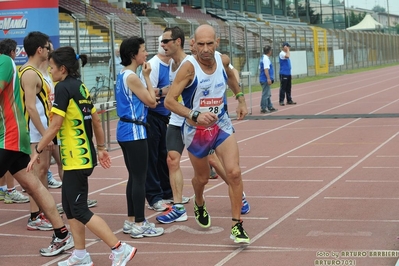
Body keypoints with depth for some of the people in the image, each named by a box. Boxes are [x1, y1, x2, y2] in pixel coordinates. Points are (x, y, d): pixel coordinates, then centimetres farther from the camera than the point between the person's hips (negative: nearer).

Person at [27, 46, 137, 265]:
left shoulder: (63, 87, -13)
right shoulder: (81, 87, 12)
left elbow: (55, 126, -17)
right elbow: (96, 120, 17)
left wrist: (38, 150, -10)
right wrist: (101, 147, 25)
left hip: (76, 158, -9)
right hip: (84, 155, 9)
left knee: (79, 210, -6)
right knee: (69, 205, 15)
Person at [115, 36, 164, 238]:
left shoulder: (123, 75, 13)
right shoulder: (132, 77, -16)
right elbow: (151, 102, -12)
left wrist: (149, 94, 5)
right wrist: (147, 76, -6)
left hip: (126, 130, 10)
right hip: (134, 131, -10)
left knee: (134, 177, 15)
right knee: (140, 178, -6)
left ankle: (131, 221, 21)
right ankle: (139, 225, -2)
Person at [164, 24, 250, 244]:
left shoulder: (223, 60, -8)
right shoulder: (189, 67, -23)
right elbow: (169, 101, -26)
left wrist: (240, 98, 15)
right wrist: (195, 115, -38)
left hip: (221, 125, 3)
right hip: (196, 130, -2)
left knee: (234, 172, -14)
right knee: (202, 178, 15)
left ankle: (237, 226, -4)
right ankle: (199, 205, 51)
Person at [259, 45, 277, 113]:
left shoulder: (263, 58, 15)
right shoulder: (266, 59, -16)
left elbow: (260, 68, 20)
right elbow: (266, 69, -23)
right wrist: (268, 78, -24)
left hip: (263, 79, 10)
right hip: (265, 79, -10)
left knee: (268, 94, 17)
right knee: (265, 94, -5)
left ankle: (270, 107, 24)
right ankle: (263, 108, -2)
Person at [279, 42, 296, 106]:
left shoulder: (286, 53, 17)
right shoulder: (281, 54, -11)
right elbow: (287, 56, -34)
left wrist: (290, 73, 22)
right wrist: (287, 49, -19)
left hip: (288, 74, 9)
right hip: (283, 74, -9)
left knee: (288, 88, 12)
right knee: (283, 88, -6)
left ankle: (289, 100, 17)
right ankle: (281, 101, -2)